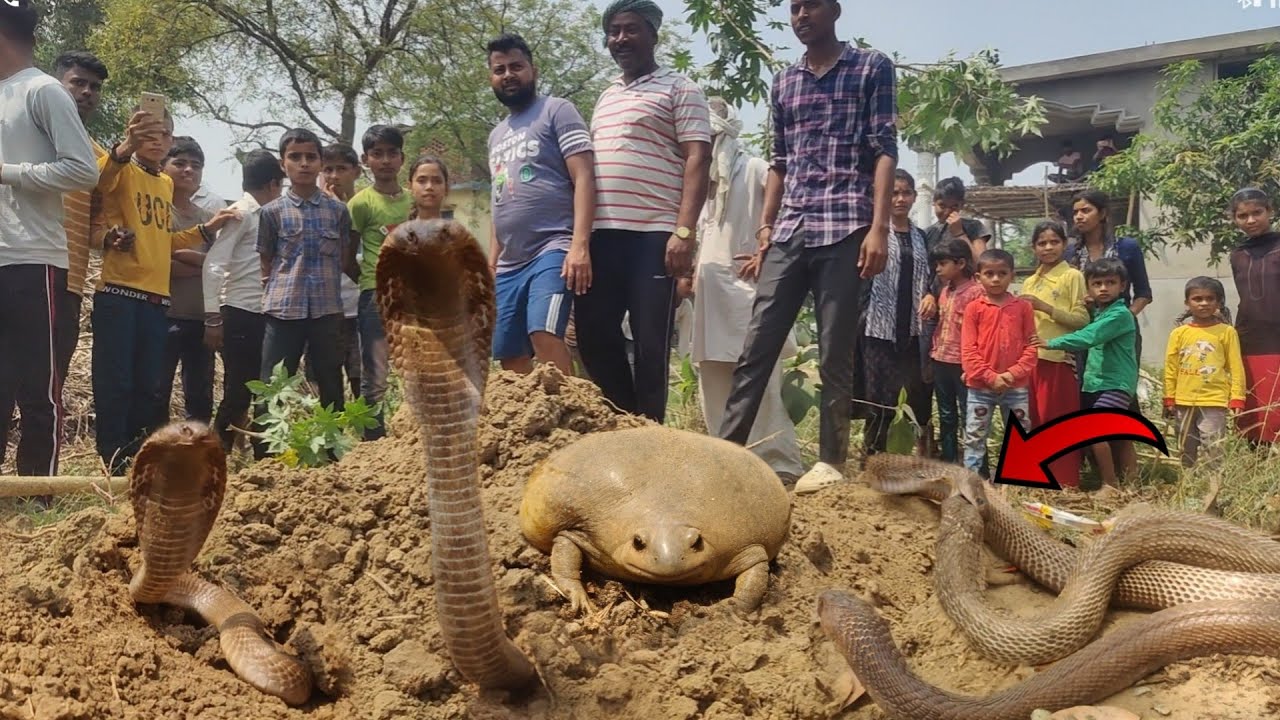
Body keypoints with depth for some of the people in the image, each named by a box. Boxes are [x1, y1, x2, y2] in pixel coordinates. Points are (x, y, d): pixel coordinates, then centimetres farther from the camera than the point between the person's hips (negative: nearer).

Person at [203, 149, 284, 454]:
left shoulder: (264, 216, 16)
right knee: (237, 394, -5)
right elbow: (213, 264, -15)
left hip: (263, 315, 8)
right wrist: (213, 318, -17)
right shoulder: (240, 213, -7)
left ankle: (264, 458, 16)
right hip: (240, 315, -8)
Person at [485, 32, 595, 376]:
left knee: (545, 334, -27)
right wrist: (491, 264, 21)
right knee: (511, 359, 3)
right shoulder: (496, 135, 24)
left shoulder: (557, 111, 3)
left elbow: (583, 177, -8)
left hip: (552, 252, -7)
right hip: (509, 264, 8)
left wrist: (580, 244, -20)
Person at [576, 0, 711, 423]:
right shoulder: (606, 98, 22)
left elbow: (697, 160, -7)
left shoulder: (679, 90, 2)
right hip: (601, 234, 7)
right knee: (594, 333, 7)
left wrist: (684, 231, -18)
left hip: (653, 235, -7)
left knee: (650, 343, -2)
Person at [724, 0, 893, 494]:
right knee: (756, 347, 0)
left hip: (844, 230, -4)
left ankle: (831, 461, 6)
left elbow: (885, 151, -1)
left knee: (835, 354, -2)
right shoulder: (783, 83, 19)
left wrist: (879, 228, -11)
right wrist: (764, 231, 11)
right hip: (788, 232, 4)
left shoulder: (872, 68, 6)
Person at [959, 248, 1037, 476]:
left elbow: (1031, 346, 1)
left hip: (1016, 386, 1)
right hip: (980, 386, -1)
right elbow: (968, 350, -5)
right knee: (974, 437, 5)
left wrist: (1014, 373, -12)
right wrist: (990, 377, -13)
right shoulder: (974, 308, -2)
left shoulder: (1023, 307, 2)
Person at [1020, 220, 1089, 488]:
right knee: (1036, 423, 8)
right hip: (1032, 359, 6)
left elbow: (1082, 319, -10)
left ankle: (1065, 483, 2)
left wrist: (1045, 307, -16)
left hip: (1060, 359, -6)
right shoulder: (1030, 283, 16)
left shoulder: (1072, 276, -2)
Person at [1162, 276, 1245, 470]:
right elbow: (1170, 369, 7)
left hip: (1214, 402, -3)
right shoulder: (1179, 334, 4)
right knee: (1186, 451, 13)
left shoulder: (1227, 332, -1)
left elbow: (1236, 368, -1)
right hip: (1184, 402, 3)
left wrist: (1237, 398, -6)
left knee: (1214, 450, -8)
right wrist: (1169, 399, 5)